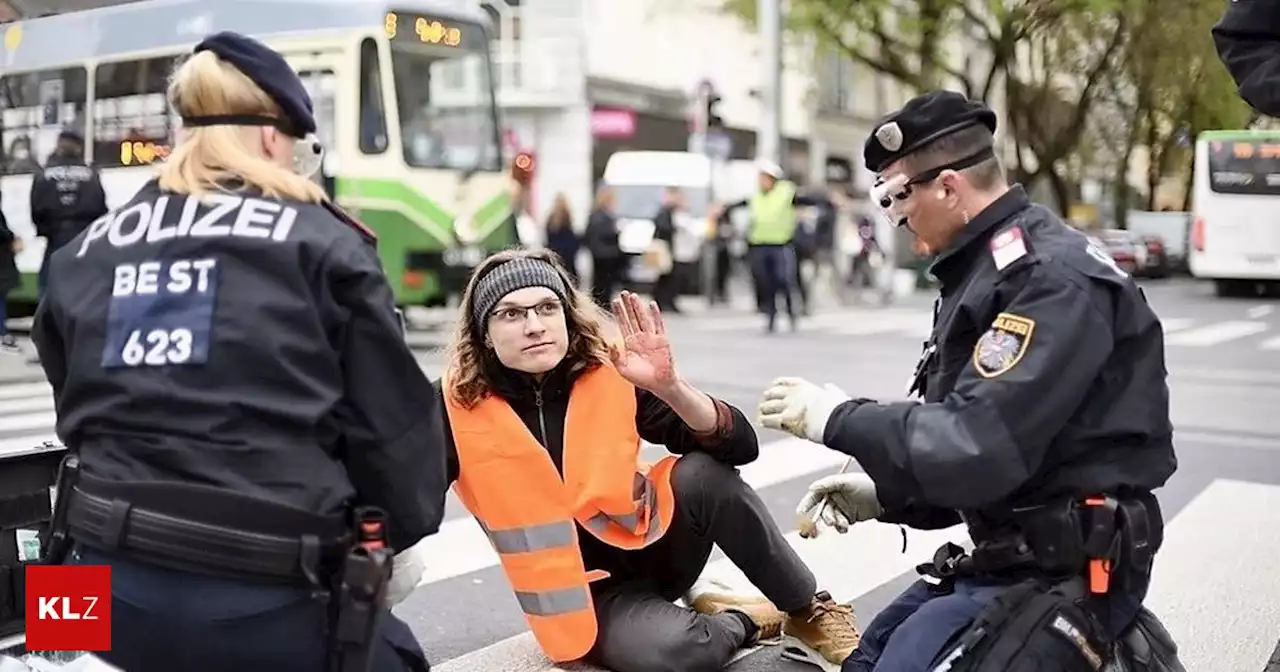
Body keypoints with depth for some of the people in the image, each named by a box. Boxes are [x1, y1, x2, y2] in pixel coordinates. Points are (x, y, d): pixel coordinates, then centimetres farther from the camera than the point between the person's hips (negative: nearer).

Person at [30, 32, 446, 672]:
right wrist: (404, 534, 14)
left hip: (114, 585, 5)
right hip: (262, 598, -5)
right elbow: (391, 417, -1)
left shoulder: (84, 254, 12)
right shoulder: (319, 242, -2)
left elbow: (80, 407, 17)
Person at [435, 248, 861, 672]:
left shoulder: (611, 374, -12)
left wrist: (669, 386, -32)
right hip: (590, 594, -2)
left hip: (650, 546, 2)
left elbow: (740, 445, -16)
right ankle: (744, 621, 3)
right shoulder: (458, 407, -15)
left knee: (705, 474, -28)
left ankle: (810, 613, -5)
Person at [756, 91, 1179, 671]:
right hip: (1013, 552, 10)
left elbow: (977, 446, -27)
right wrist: (883, 496, 6)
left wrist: (836, 418, -16)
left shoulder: (1052, 278, -19)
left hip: (1068, 571, -10)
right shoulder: (993, 268, 14)